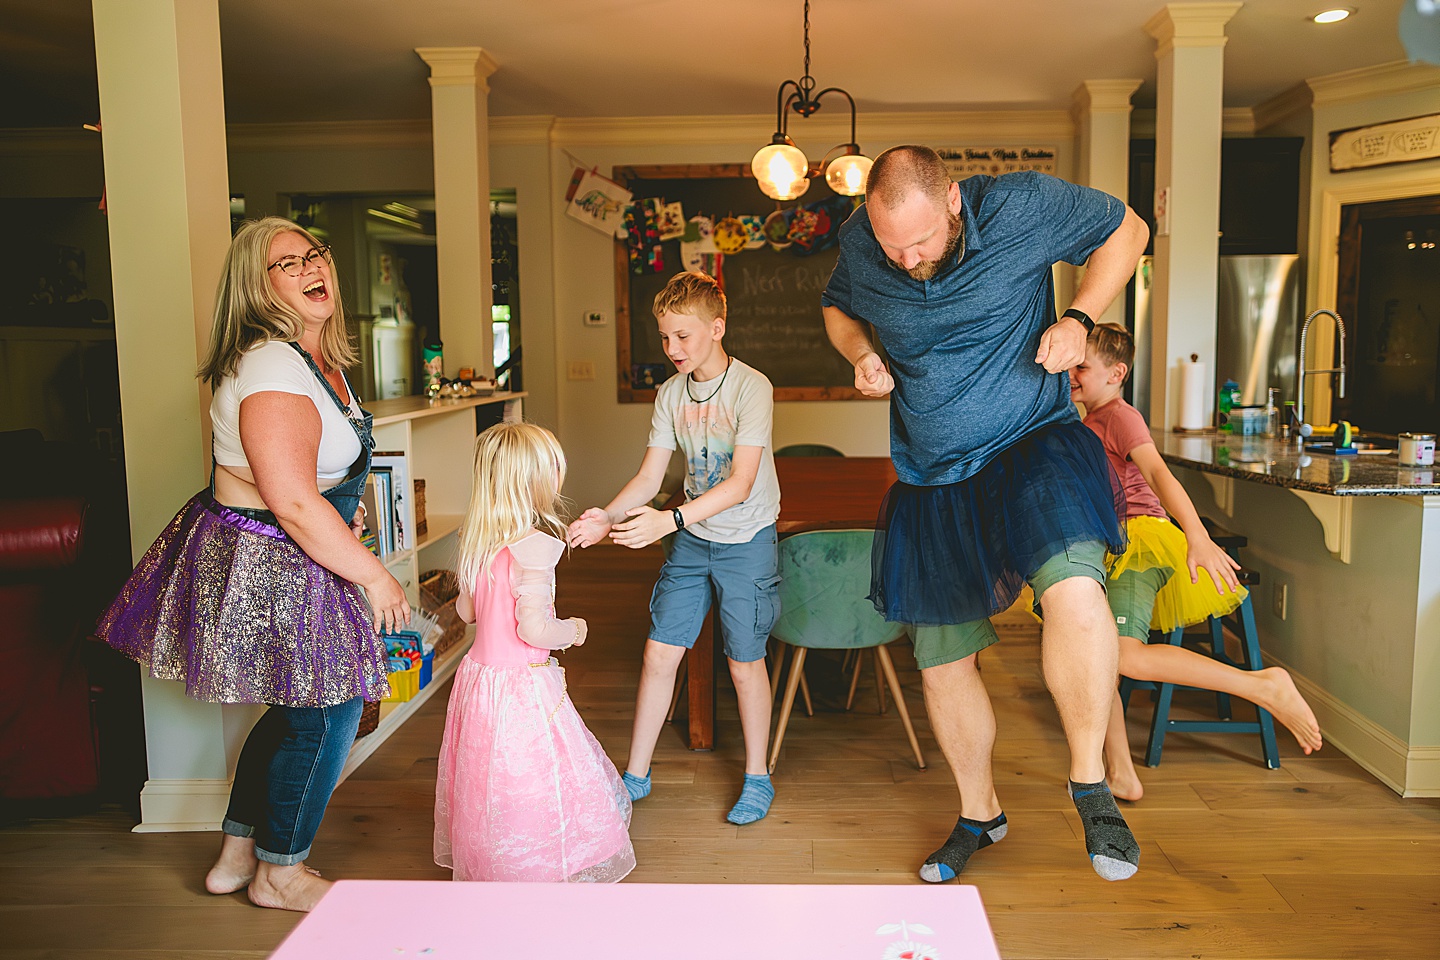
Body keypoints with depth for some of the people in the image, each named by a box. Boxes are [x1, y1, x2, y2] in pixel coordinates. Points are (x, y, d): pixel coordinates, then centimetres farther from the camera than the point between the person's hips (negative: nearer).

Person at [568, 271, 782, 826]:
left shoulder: (751, 387, -18)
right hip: (690, 539, 5)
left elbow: (741, 484, -25)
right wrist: (607, 518, -17)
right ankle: (636, 775, 19)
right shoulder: (670, 394, 0)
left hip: (746, 540, -5)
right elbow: (649, 477, 1)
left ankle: (757, 778, 24)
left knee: (745, 663, 4)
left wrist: (669, 519, -35)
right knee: (659, 653, 4)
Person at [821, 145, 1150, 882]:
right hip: (932, 480, 4)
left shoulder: (1020, 206, -13)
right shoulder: (859, 244, -5)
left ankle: (1090, 782, -10)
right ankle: (979, 813, 34)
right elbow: (837, 308, 16)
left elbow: (1126, 229, 2)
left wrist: (1079, 318, -11)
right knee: (941, 663, 10)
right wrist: (861, 356, -6)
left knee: (1074, 592, -34)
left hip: (1032, 446, -3)